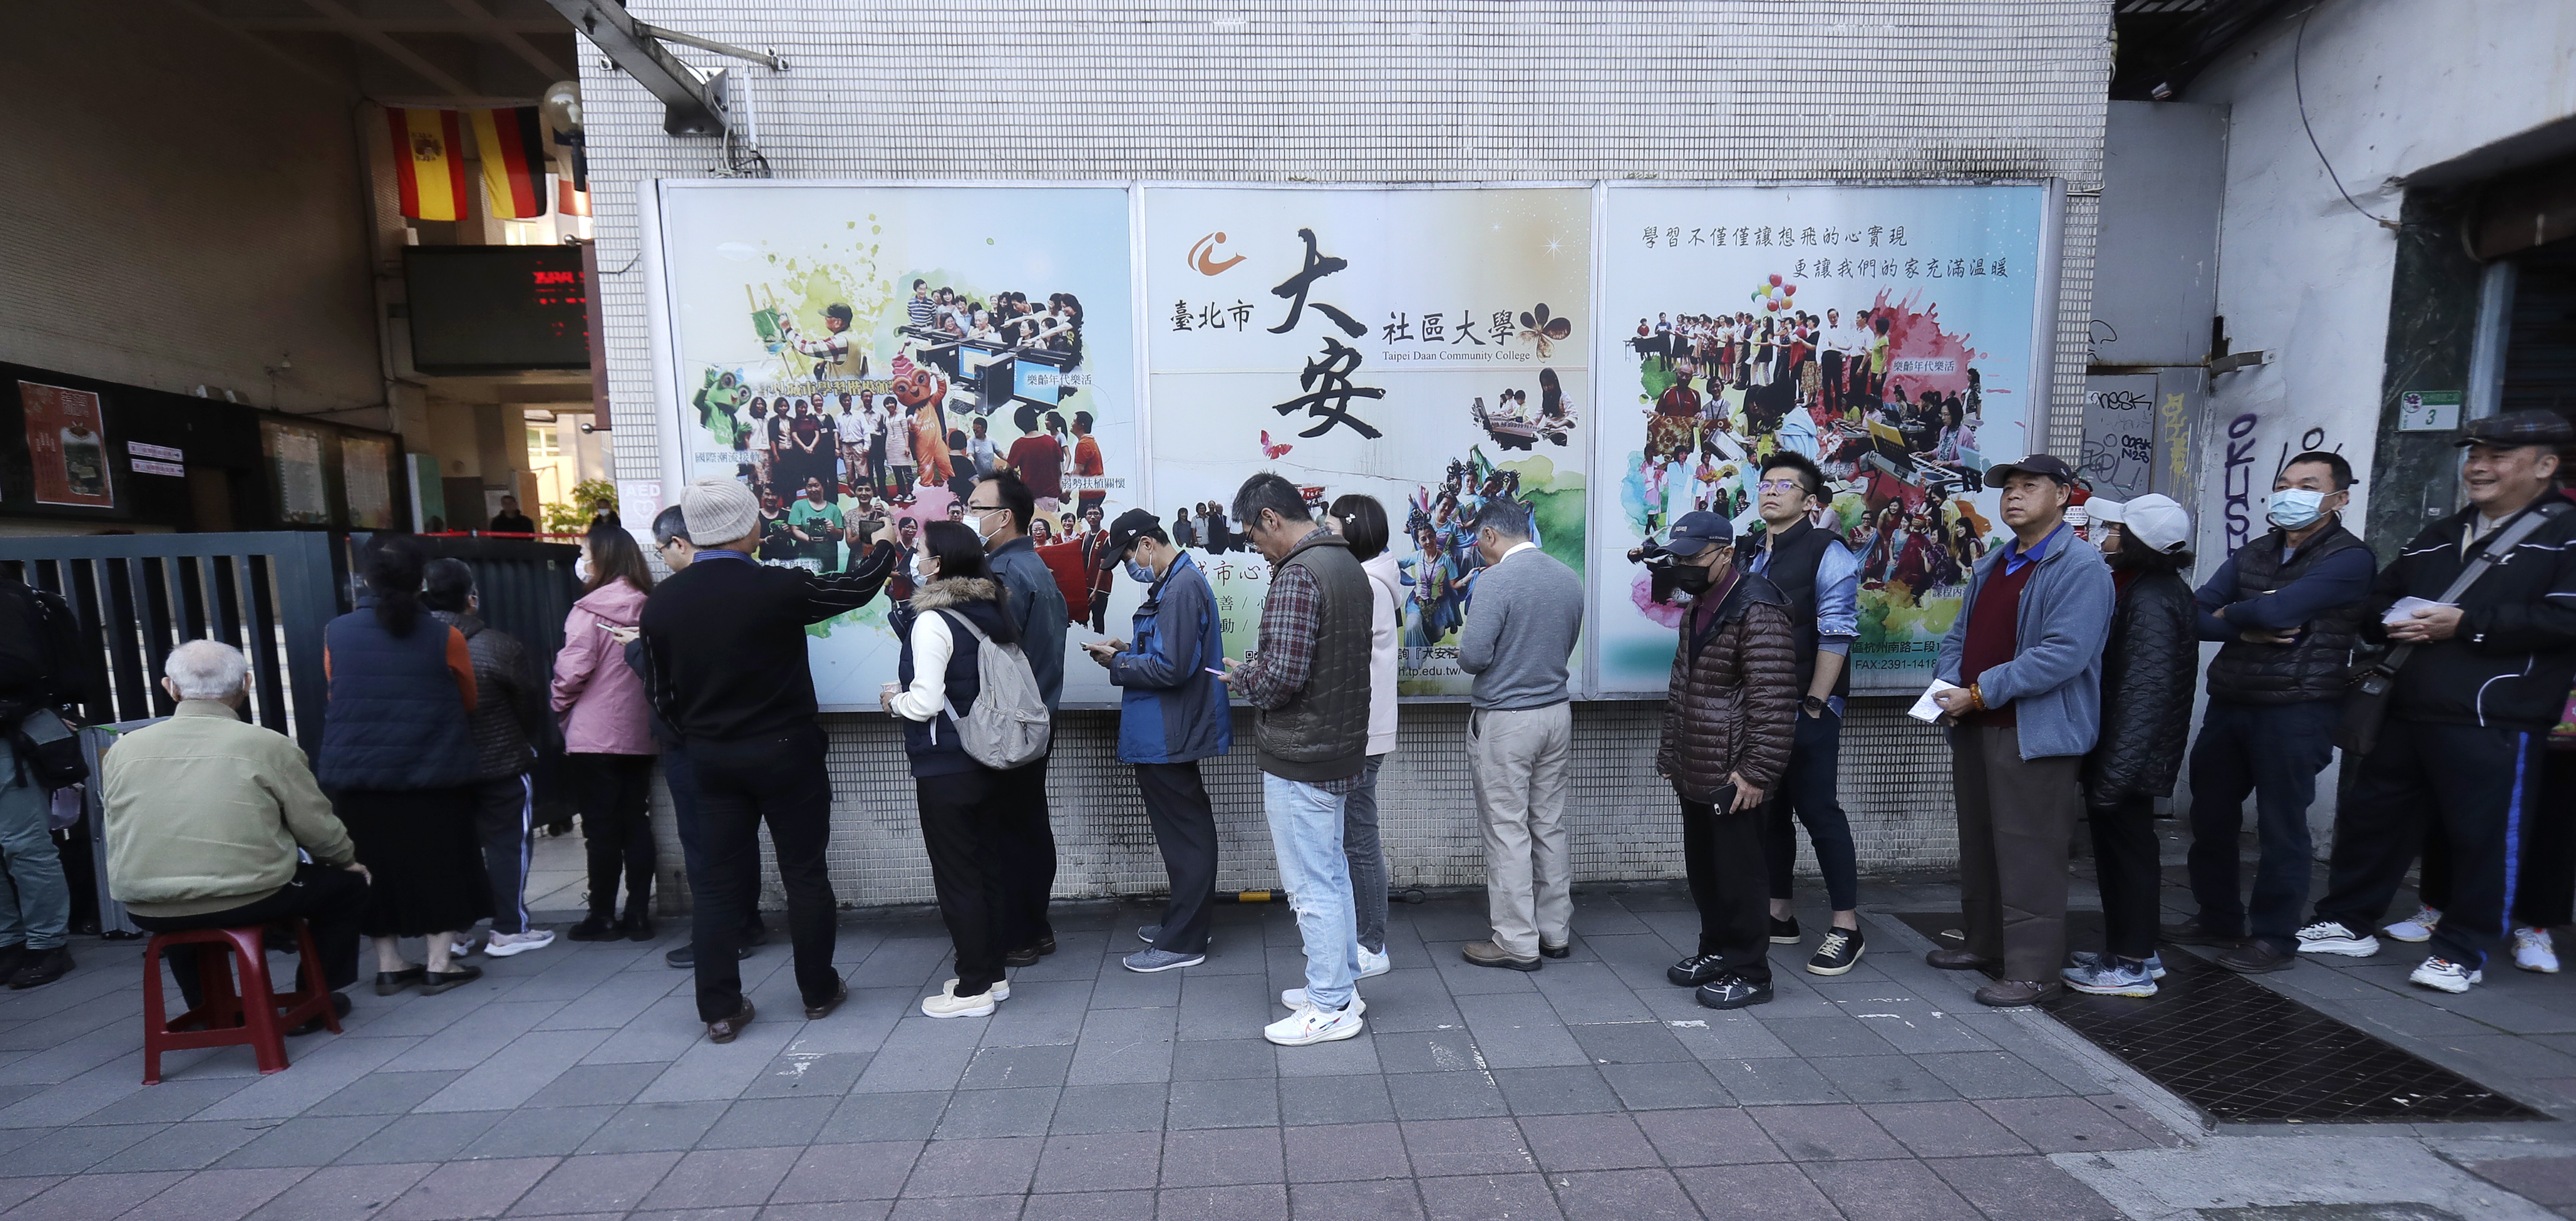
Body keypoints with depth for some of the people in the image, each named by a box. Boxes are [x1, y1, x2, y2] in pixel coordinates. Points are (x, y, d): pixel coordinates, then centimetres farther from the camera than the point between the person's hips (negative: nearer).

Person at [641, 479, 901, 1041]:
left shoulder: (662, 601, -3)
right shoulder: (778, 588, -17)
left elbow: (662, 694, 5)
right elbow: (856, 588, -1)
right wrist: (886, 550, 18)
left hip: (711, 759, 4)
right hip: (785, 753, -4)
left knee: (720, 883, 12)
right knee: (805, 875, 9)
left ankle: (720, 1010, 18)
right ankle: (819, 991, 22)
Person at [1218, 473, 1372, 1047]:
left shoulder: (1298, 574, -20)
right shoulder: (1347, 564, 11)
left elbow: (1282, 675, -26)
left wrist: (1242, 677, -6)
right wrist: (1256, 670, 10)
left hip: (1299, 759, -10)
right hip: (1340, 748, 10)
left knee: (1311, 887, 3)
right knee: (1332, 874, 20)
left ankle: (1330, 1008, 16)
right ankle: (1341, 986, 33)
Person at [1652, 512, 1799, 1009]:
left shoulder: (1757, 611, -17)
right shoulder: (1698, 607, 14)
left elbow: (1773, 701, -21)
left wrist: (1757, 771, -21)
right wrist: (1670, 754, 21)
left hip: (1732, 777, -9)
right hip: (1693, 774, 9)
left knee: (1738, 875, 3)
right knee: (1702, 870, 18)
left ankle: (1749, 973, 17)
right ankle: (1717, 951, 34)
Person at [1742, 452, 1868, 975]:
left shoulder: (1827, 554, -6)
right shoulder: (1750, 555, 14)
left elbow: (1836, 636, -13)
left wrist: (1813, 706, -16)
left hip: (1808, 710, -7)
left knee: (1818, 811, -2)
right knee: (1768, 810, 12)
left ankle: (1847, 928, 11)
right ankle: (1780, 914, 25)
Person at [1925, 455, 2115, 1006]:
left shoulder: (2081, 567, -10)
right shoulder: (1992, 565, 17)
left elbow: (2064, 653, -21)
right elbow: (1959, 635, 17)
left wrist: (1980, 693, -19)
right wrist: (1947, 687, -1)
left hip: (2036, 734, -8)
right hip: (1974, 728, 8)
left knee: (2029, 854, -2)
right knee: (1978, 844, 17)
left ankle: (2033, 969, 9)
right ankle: (1986, 944, 31)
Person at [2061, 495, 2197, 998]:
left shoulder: (2150, 602, -20)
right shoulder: (2150, 588, 10)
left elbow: (2142, 694, -24)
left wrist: (2112, 771, -24)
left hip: (2129, 756, -9)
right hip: (2134, 753, 9)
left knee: (2125, 850, 1)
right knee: (2124, 848, 17)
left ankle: (2131, 967, 14)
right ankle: (2132, 950, 30)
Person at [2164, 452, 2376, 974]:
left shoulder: (2350, 558, -5)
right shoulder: (2252, 553, 13)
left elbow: (2278, 608, -21)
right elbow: (2196, 614, 1)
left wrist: (2231, 612, -3)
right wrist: (2248, 630, -15)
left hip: (2296, 710, -6)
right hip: (2229, 702, 6)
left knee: (2281, 827, 1)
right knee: (2210, 816, 12)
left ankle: (2275, 939, 14)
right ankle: (2217, 919, 27)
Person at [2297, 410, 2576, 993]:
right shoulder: (2439, 536, 19)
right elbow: (2377, 601, 22)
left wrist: (2467, 623, -16)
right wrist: (2391, 623, 0)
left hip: (2495, 723, -6)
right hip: (2409, 714, 6)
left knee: (2483, 838, 2)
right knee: (2370, 815, 11)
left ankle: (2463, 952, 15)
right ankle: (2348, 922, 24)